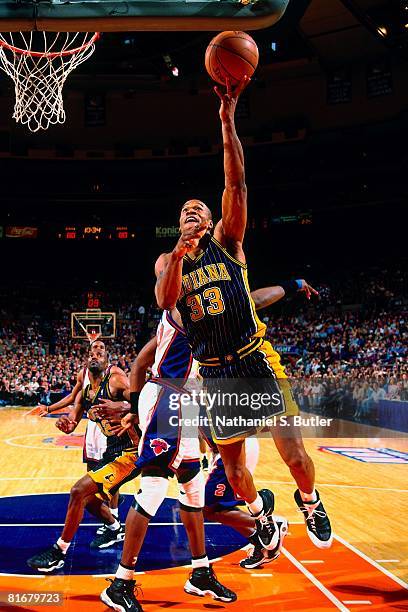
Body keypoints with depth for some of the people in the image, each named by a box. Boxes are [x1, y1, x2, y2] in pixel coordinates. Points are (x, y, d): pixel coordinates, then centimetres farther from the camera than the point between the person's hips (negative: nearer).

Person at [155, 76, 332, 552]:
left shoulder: (226, 239, 3)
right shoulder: (167, 260, 8)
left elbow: (236, 184, -12)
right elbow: (165, 300, -13)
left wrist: (227, 117, -20)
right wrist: (180, 252, -31)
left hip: (255, 361, -2)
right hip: (214, 373, 3)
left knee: (293, 450, -6)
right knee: (232, 461, 11)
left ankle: (309, 502, 25)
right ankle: (261, 515, 39)